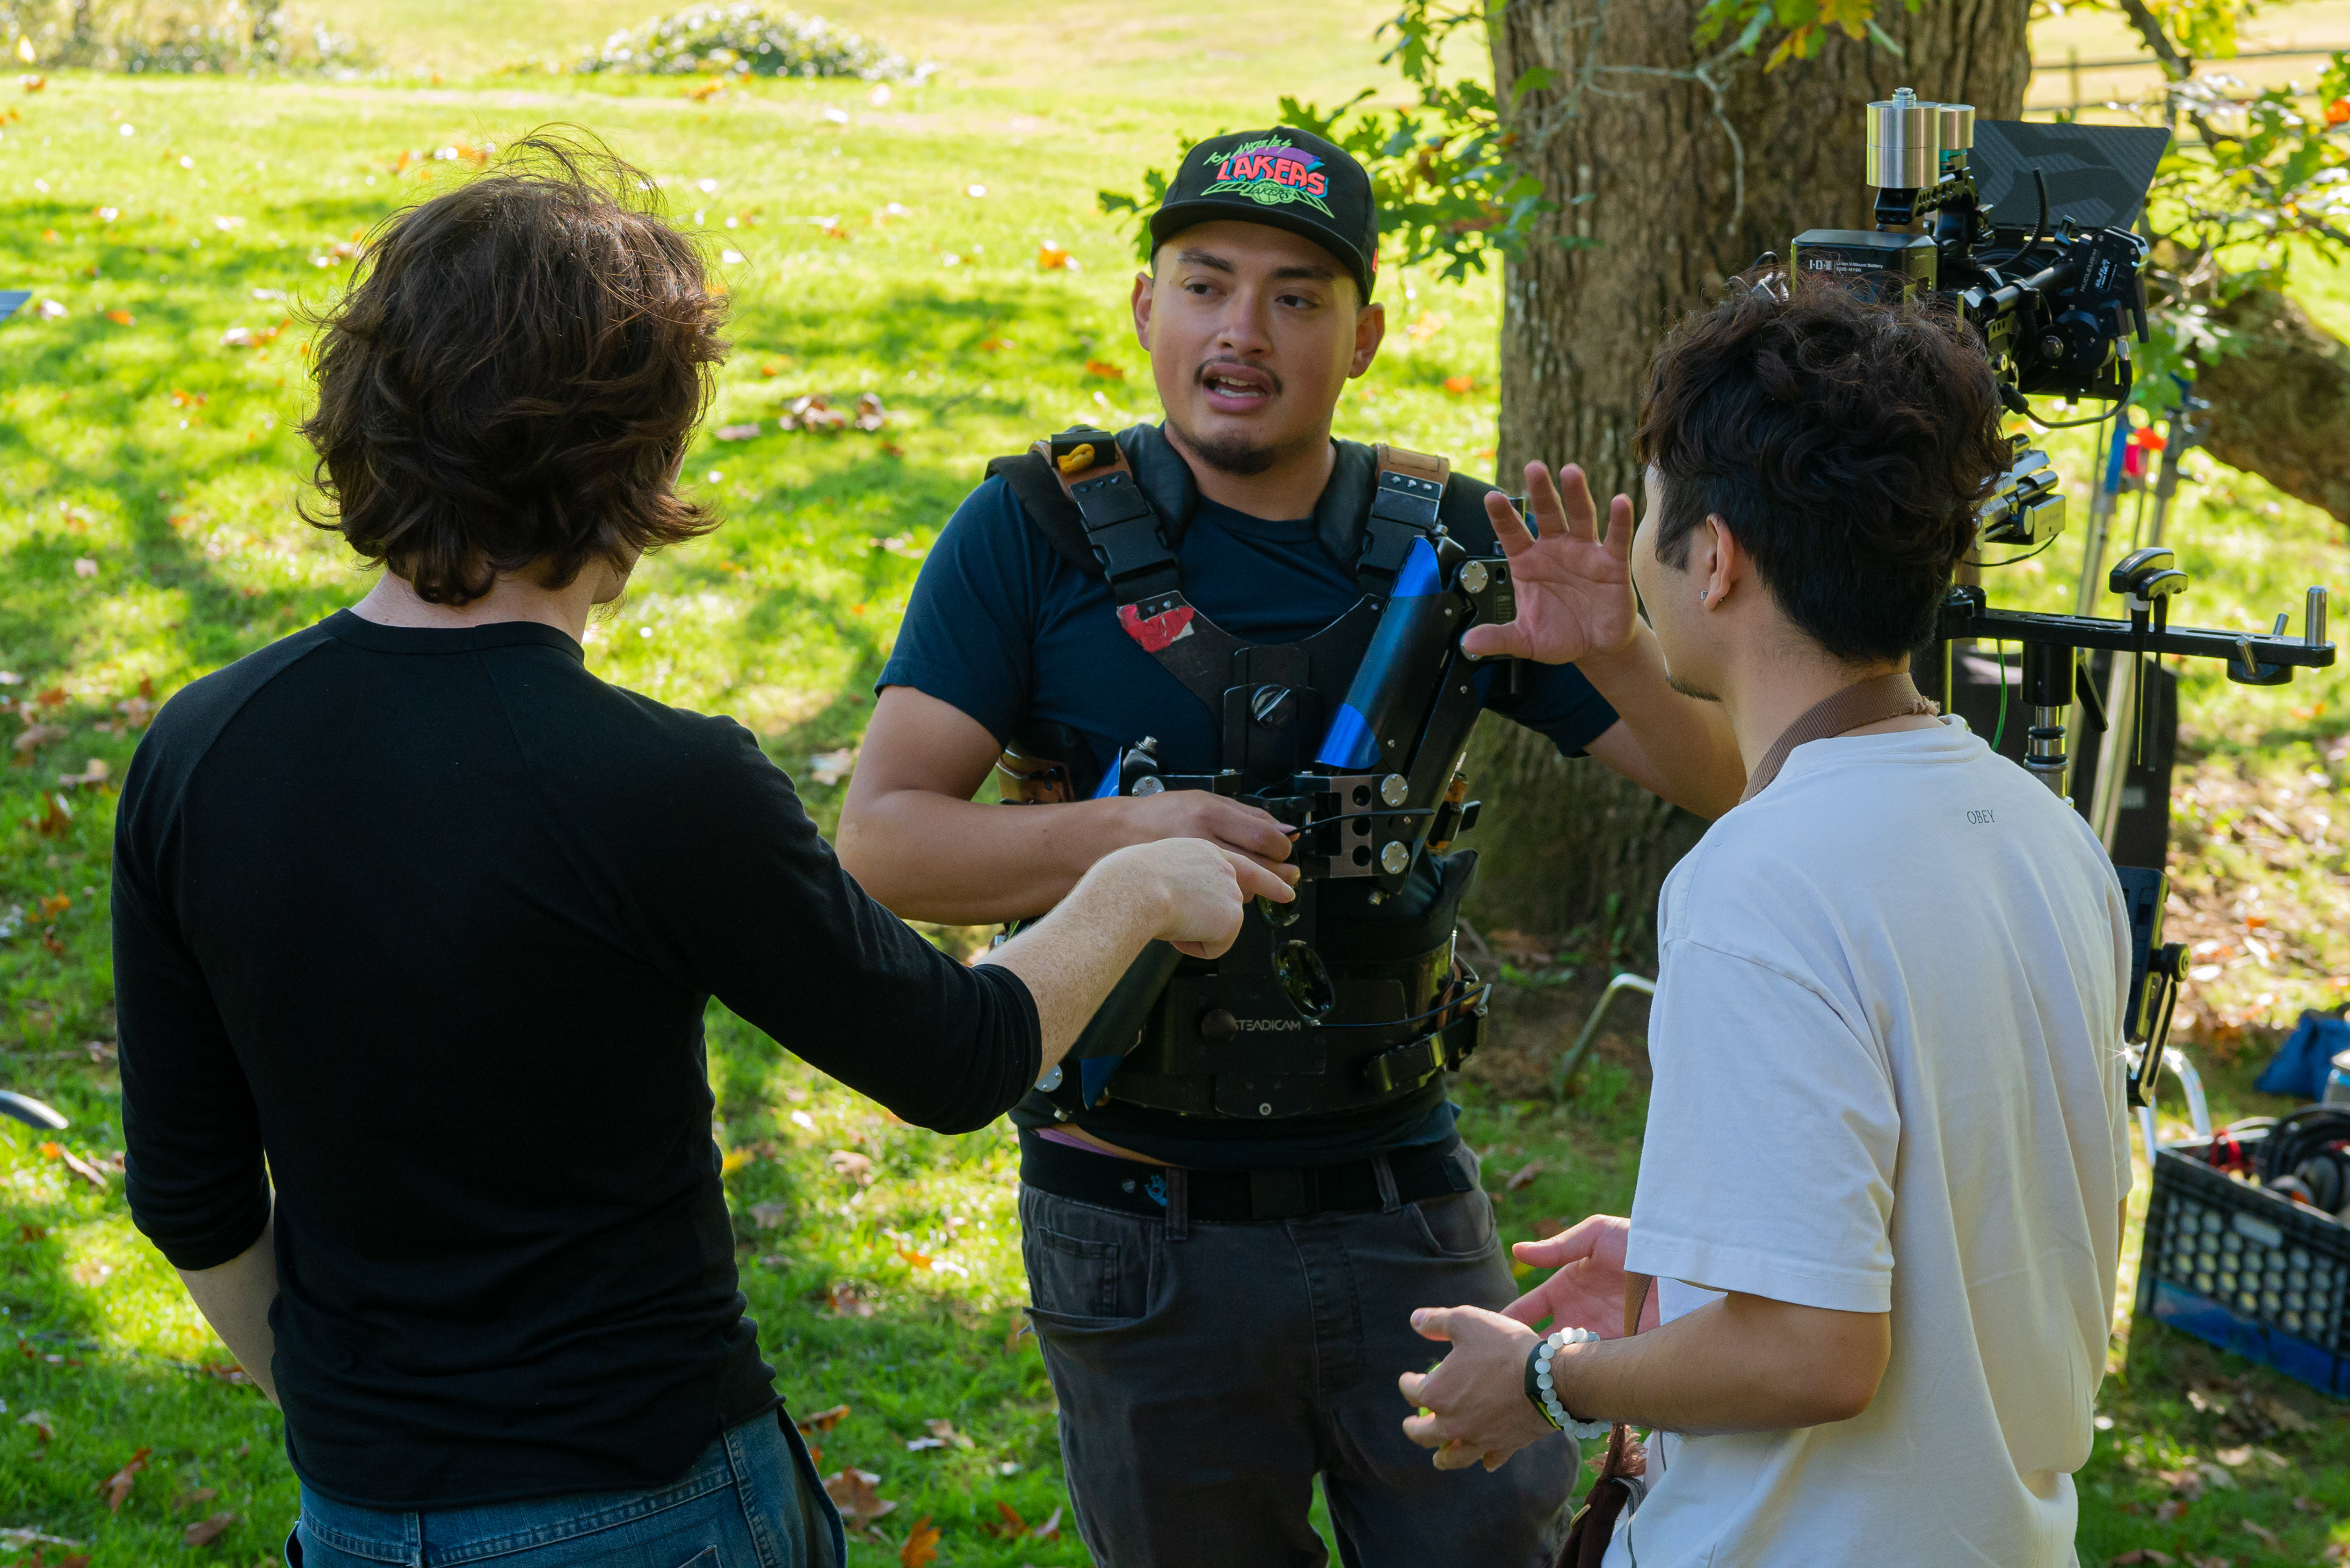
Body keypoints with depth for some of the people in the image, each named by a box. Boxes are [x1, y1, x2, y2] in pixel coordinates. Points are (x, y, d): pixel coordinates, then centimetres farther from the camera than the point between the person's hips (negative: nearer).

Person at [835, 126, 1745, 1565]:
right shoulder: (1042, 531, -7)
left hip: (1401, 1210, 2)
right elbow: (881, 839, -14)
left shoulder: (1447, 543, 0)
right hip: (1144, 1236, -1)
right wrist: (1116, 832, -32)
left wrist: (1606, 644, -21)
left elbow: (1728, 781, -1)